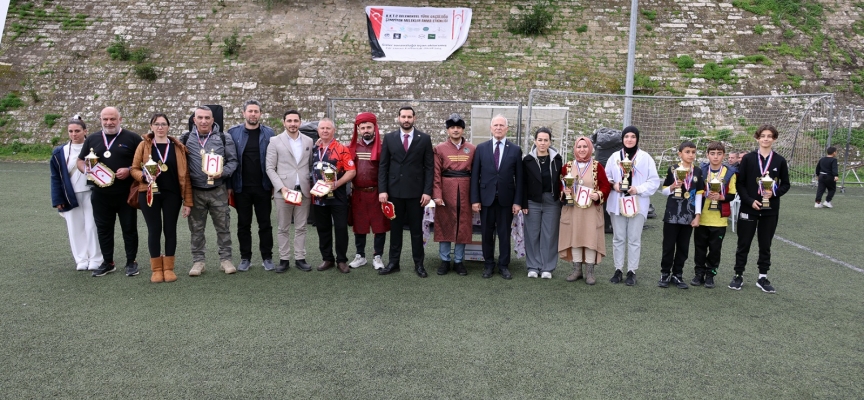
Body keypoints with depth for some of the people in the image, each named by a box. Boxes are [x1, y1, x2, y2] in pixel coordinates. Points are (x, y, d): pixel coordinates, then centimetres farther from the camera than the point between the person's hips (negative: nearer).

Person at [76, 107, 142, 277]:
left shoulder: (132, 138, -2)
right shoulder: (92, 139, 10)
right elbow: (80, 161, 17)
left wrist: (129, 170, -18)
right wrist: (86, 169, -6)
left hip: (126, 194, -3)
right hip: (101, 194, 4)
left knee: (129, 228, 5)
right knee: (103, 229, 10)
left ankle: (131, 262, 17)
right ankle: (108, 263, 23)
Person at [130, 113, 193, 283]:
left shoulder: (178, 147, 3)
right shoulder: (144, 145, 3)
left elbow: (184, 175, 2)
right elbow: (134, 169, 4)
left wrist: (187, 200, -2)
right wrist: (144, 176, -19)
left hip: (172, 194, 1)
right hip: (149, 194, 0)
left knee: (170, 229, 5)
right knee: (154, 229, 3)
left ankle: (169, 268, 16)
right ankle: (156, 269, 14)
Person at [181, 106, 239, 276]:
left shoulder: (224, 138, 0)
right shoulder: (185, 139, 5)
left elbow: (233, 161, 1)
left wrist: (223, 172, -17)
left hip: (218, 190, -1)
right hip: (194, 191, 1)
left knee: (223, 226, 5)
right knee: (196, 228, 8)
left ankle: (225, 259, 15)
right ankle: (198, 261, 18)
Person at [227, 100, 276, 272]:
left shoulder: (269, 133, 2)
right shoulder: (233, 133, 2)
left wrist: (274, 184, -5)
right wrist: (229, 185, -5)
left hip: (263, 186, 0)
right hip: (241, 187, 0)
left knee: (265, 224, 7)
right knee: (243, 224, 8)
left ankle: (267, 257, 16)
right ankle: (245, 258, 18)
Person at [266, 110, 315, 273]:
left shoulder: (309, 141, 8)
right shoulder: (275, 141, 0)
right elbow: (270, 168, -2)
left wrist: (313, 186, 2)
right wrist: (281, 187, -13)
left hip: (304, 190, 2)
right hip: (284, 190, -2)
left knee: (301, 227, 8)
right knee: (283, 228, 5)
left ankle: (300, 258, 15)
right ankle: (284, 259, 12)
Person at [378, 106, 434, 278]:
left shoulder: (424, 139, 1)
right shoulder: (389, 138, 4)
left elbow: (429, 167, -1)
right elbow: (383, 166, 4)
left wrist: (428, 191, -8)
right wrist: (382, 190, -4)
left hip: (416, 191, -1)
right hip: (394, 190, 2)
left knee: (416, 229, 6)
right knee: (395, 228, 9)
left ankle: (419, 264, 15)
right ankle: (393, 262, 18)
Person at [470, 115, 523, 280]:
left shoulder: (515, 150, 2)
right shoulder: (481, 148, 3)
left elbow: (519, 177, 1)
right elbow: (475, 175, 2)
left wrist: (517, 201, -4)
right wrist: (475, 199, -4)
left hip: (506, 199, 0)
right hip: (486, 198, 1)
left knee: (504, 234, 6)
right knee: (487, 234, 8)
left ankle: (504, 265, 18)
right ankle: (488, 265, 21)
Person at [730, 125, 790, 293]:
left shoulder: (780, 161, 1)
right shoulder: (748, 159, -3)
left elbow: (785, 184, 8)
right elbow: (740, 184, -2)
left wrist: (774, 193, -12)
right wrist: (750, 201, -13)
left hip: (770, 210, 1)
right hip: (748, 208, -1)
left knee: (765, 245, 9)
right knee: (743, 244, 5)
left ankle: (763, 278, 19)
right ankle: (738, 275, 16)